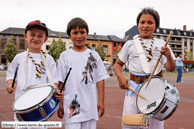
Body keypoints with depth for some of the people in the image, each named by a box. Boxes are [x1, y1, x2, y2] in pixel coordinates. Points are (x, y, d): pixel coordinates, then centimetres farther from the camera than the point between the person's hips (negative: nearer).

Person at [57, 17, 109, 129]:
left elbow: (100, 79, 7)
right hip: (71, 106, -2)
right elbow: (61, 81, 3)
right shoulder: (65, 56, 3)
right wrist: (60, 103, 0)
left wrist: (101, 101, 3)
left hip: (90, 106, 2)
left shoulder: (94, 55, 7)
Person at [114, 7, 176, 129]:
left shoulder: (161, 44, 5)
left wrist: (168, 56, -21)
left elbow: (171, 69, 0)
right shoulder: (130, 44, 7)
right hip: (134, 88, 0)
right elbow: (118, 64, 13)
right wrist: (120, 76, -7)